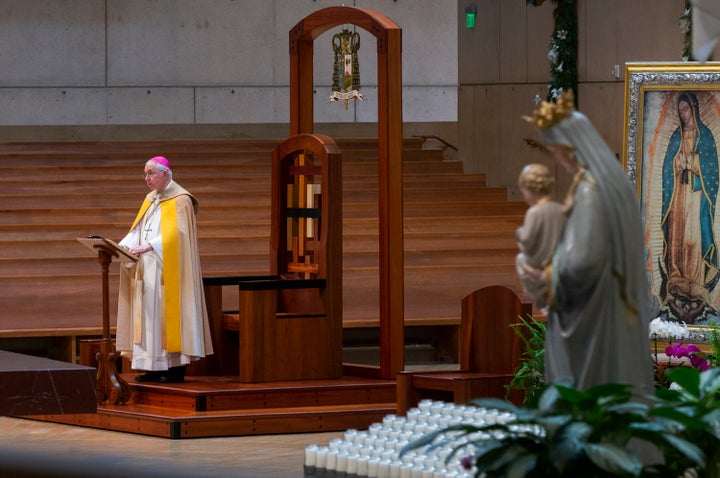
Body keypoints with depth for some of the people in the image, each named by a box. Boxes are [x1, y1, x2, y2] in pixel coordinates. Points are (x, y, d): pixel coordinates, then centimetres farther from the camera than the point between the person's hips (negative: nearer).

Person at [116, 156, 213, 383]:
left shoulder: (180, 200, -8)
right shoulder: (151, 200, 16)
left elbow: (174, 232, -21)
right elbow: (137, 231, 12)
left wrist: (149, 246, -33)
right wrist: (122, 246, -6)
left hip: (169, 271, -8)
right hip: (148, 270, 8)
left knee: (169, 312, -8)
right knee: (150, 314, 4)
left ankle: (176, 366, -6)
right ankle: (155, 366, 6)